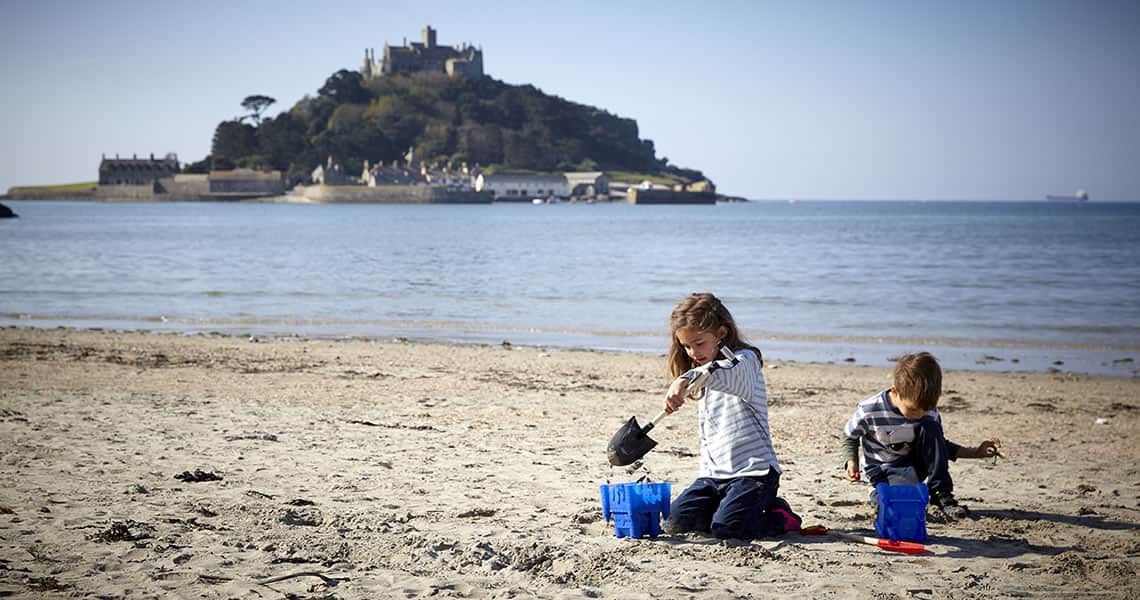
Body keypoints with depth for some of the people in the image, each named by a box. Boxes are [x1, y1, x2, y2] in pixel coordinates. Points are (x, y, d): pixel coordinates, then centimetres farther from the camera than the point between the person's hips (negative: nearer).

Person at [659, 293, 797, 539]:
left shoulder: (744, 360, -9)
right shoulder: (703, 383, 19)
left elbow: (728, 371, -36)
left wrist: (687, 379, -52)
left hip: (753, 470, -8)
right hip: (715, 474, 8)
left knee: (725, 528, -26)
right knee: (676, 521, -8)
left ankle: (779, 516, 3)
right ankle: (743, 508, 12)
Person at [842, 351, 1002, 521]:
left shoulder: (929, 413, -12)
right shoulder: (869, 411, -23)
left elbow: (938, 445, 4)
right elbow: (850, 436, -4)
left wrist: (975, 453, -8)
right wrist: (852, 462, -22)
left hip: (914, 465, 5)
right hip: (883, 471, -5)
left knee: (930, 427, -23)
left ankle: (942, 494, -19)